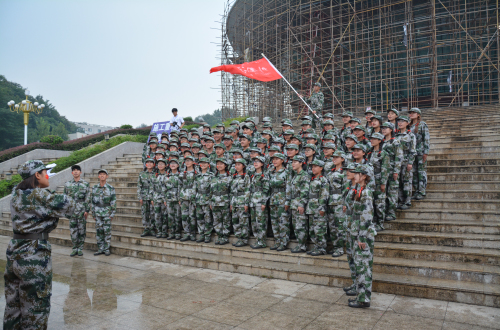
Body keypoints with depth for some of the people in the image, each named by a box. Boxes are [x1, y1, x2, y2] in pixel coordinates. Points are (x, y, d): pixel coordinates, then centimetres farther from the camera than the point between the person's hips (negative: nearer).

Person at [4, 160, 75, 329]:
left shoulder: (17, 194, 6)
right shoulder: (39, 195, -19)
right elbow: (69, 207, -13)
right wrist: (62, 197, 5)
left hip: (14, 251, 8)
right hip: (34, 256, -8)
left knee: (13, 304, 20)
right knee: (35, 307, 6)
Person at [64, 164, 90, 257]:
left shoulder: (85, 184, 1)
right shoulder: (67, 184, 8)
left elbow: (88, 198, -2)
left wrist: (87, 210, -8)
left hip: (82, 210, -2)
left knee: (82, 230, 3)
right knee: (73, 230, 5)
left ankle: (80, 248, 13)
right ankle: (75, 248, 15)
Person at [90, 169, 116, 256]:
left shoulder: (110, 188, -4)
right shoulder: (94, 188, 5)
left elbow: (113, 202, -4)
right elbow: (92, 201, 9)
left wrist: (112, 214, -7)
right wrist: (93, 213, 6)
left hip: (107, 213, -3)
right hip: (98, 213, 3)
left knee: (107, 231, 1)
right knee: (99, 231, 5)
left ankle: (107, 249, 10)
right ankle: (100, 249, 14)